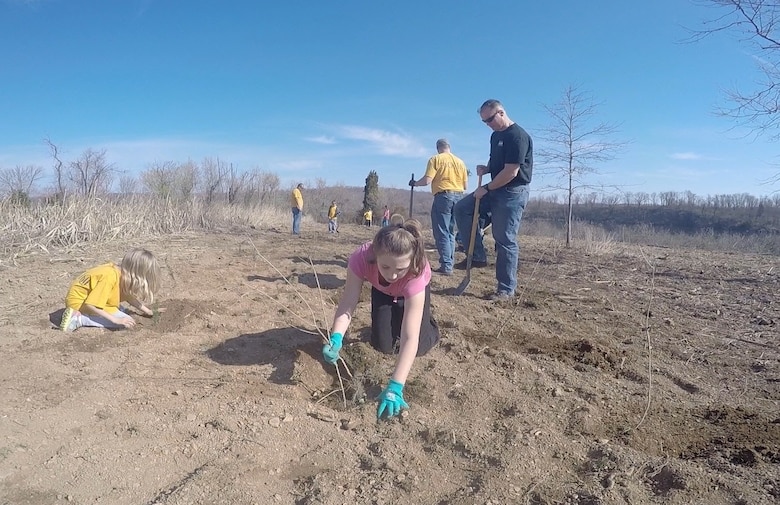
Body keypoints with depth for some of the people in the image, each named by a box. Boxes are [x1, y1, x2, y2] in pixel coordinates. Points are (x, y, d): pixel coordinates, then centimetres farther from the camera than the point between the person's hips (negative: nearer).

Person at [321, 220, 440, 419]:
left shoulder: (416, 275, -47)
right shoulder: (361, 258, -42)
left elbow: (410, 338, -50)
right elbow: (347, 304, -40)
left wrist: (395, 387, -58)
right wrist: (336, 338, -60)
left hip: (414, 290, -1)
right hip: (382, 290, 2)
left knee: (418, 346, -14)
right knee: (383, 345, -11)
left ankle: (428, 325, 20)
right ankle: (392, 319, 22)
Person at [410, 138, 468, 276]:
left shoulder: (436, 159, -1)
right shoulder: (460, 161, 13)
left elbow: (427, 180, -11)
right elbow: (465, 185, 13)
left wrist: (414, 183, 8)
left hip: (443, 196, -5)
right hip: (459, 197, 5)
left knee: (442, 232, -4)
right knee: (450, 232, 15)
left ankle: (446, 266, -9)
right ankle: (449, 263, 15)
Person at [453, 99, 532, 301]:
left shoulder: (517, 136, -18)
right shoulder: (496, 136, 12)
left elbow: (511, 172, -23)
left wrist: (486, 188, -15)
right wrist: (486, 168, 3)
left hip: (513, 192, -10)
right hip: (496, 190, 10)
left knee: (505, 240, -6)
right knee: (462, 209, 3)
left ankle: (506, 289, 4)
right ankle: (478, 256, 6)